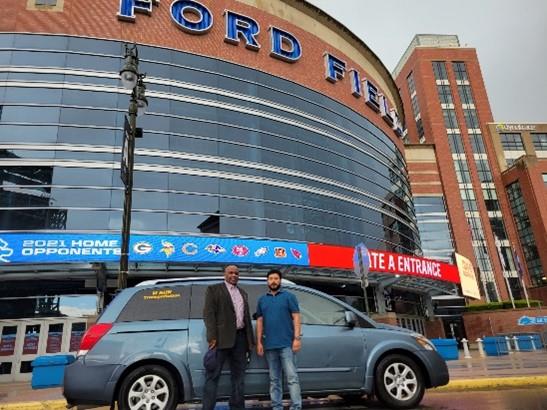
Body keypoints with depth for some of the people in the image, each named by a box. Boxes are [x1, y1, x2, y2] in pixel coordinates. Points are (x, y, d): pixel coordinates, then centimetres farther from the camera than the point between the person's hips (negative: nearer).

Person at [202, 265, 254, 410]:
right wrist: (212, 337, -16)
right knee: (213, 375, -3)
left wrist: (250, 340, 12)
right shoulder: (214, 289, 4)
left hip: (240, 337, 6)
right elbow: (208, 313, -6)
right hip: (222, 337, -6)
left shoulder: (243, 293, 21)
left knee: (239, 375, 9)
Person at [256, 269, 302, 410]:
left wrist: (297, 338, -11)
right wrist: (259, 342, 7)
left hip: (286, 343, -4)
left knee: (292, 377, -6)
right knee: (274, 379, 11)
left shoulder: (289, 296, 3)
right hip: (269, 345, 4)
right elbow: (260, 321, 13)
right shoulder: (262, 300, 14)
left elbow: (296, 318, -2)